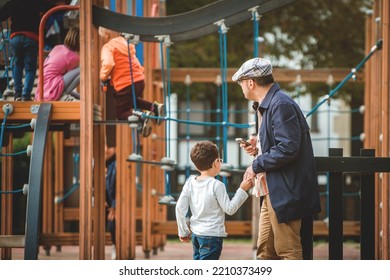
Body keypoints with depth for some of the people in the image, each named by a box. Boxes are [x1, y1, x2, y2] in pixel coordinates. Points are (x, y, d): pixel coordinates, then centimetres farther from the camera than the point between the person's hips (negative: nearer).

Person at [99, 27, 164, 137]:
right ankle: (154, 107, 8)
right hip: (139, 79, 8)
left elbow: (108, 64, -22)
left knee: (121, 113, 6)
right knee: (133, 102, 34)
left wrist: (103, 77, -8)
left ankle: (142, 117, -23)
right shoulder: (125, 43, 21)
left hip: (125, 83, -8)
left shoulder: (108, 47, -5)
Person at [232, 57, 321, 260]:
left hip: (285, 192, -11)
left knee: (288, 251, -5)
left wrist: (257, 166, -14)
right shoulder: (267, 105, 16)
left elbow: (287, 148, -24)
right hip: (272, 192, 11)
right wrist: (259, 147, 7)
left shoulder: (281, 105, -16)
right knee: (266, 251, 14)